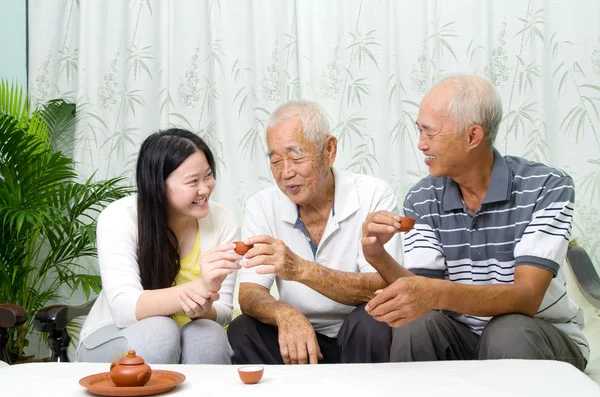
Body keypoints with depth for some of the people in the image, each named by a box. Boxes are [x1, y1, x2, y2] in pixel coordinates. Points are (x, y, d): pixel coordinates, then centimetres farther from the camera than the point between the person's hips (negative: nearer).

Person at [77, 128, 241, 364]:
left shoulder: (222, 223, -11)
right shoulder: (119, 218, -19)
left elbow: (222, 313, -10)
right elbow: (124, 309, -31)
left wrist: (203, 309, -35)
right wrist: (200, 287, -48)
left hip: (184, 340, 2)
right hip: (113, 340, -2)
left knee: (207, 334, -31)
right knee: (156, 329, -34)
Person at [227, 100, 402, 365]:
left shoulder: (374, 196, -12)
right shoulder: (262, 206, -3)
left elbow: (381, 290, -21)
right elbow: (249, 294, -9)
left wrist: (301, 269, -36)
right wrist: (286, 315, -33)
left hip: (362, 340, -2)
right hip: (297, 334, 2)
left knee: (369, 322, -32)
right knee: (241, 331, -23)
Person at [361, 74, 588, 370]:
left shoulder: (547, 187, -17)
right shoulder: (421, 201, -6)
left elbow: (527, 298, -27)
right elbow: (424, 296, -12)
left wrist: (440, 293, -45)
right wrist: (378, 257, -32)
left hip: (543, 339, -2)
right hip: (464, 337, 2)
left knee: (507, 332, -33)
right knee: (414, 326, -27)